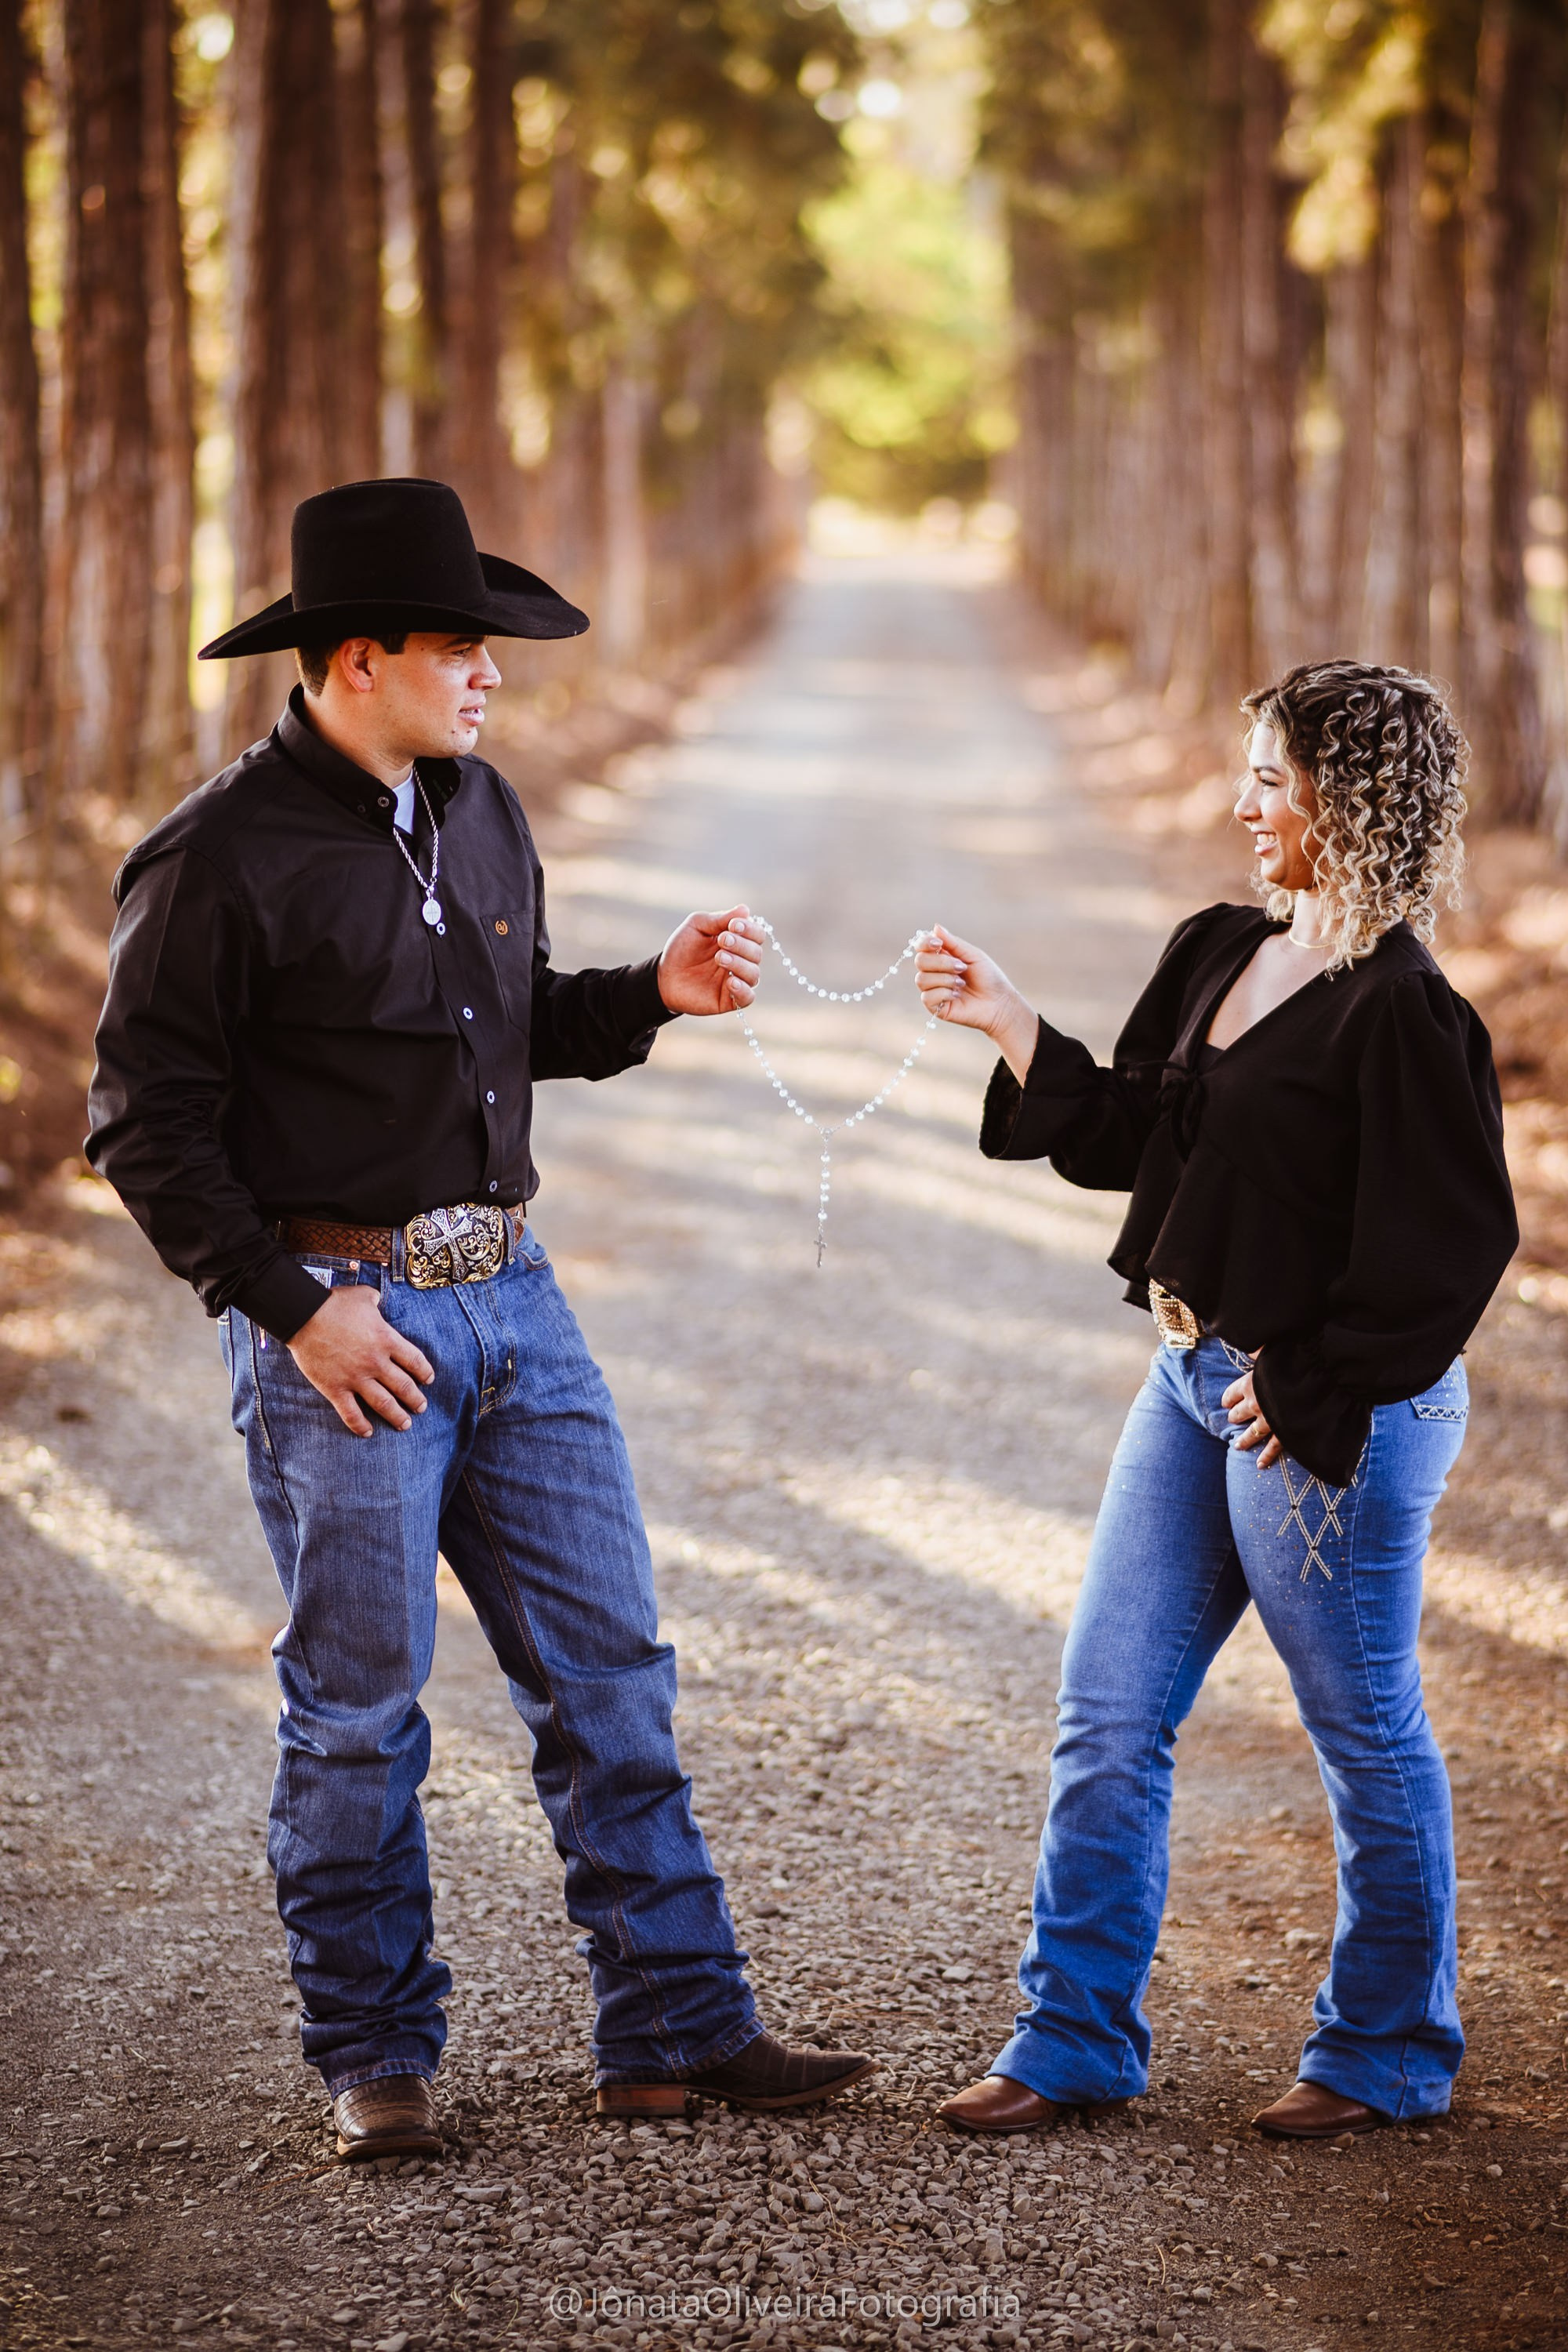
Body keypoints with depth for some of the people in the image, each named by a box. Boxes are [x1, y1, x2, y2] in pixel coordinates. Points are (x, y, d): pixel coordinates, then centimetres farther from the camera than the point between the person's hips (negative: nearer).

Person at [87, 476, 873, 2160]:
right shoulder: (221, 860, -12)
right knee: (359, 1706, 2)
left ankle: (675, 2028, 13)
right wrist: (294, 1307, -15)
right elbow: (150, 1126, -10)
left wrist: (654, 996, 3)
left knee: (609, 1669, 6)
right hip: (343, 1320, -7)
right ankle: (375, 2060, 16)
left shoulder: (477, 810, 10)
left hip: (511, 1292, 7)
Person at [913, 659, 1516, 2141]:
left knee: (1365, 1738, 6)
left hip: (1327, 1416, -9)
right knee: (1107, 1714, 10)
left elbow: (1443, 1242, -19)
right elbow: (1126, 1135, 14)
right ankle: (1077, 2040, 19)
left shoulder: (1400, 1009, -18)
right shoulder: (1219, 955, 9)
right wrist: (1012, 1028, 4)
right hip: (1194, 1379, 9)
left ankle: (1386, 2053, 21)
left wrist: (1310, 1394, -16)